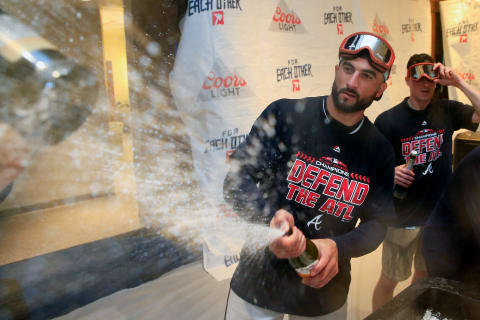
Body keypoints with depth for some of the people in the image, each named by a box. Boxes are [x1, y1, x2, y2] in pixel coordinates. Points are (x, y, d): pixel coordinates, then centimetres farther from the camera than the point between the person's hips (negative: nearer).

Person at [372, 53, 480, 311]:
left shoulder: (447, 111, -1)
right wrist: (391, 173, -30)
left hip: (440, 212, 4)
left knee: (426, 274, 23)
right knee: (390, 279, 8)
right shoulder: (387, 120, -13)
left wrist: (459, 83, -18)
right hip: (403, 217, -4)